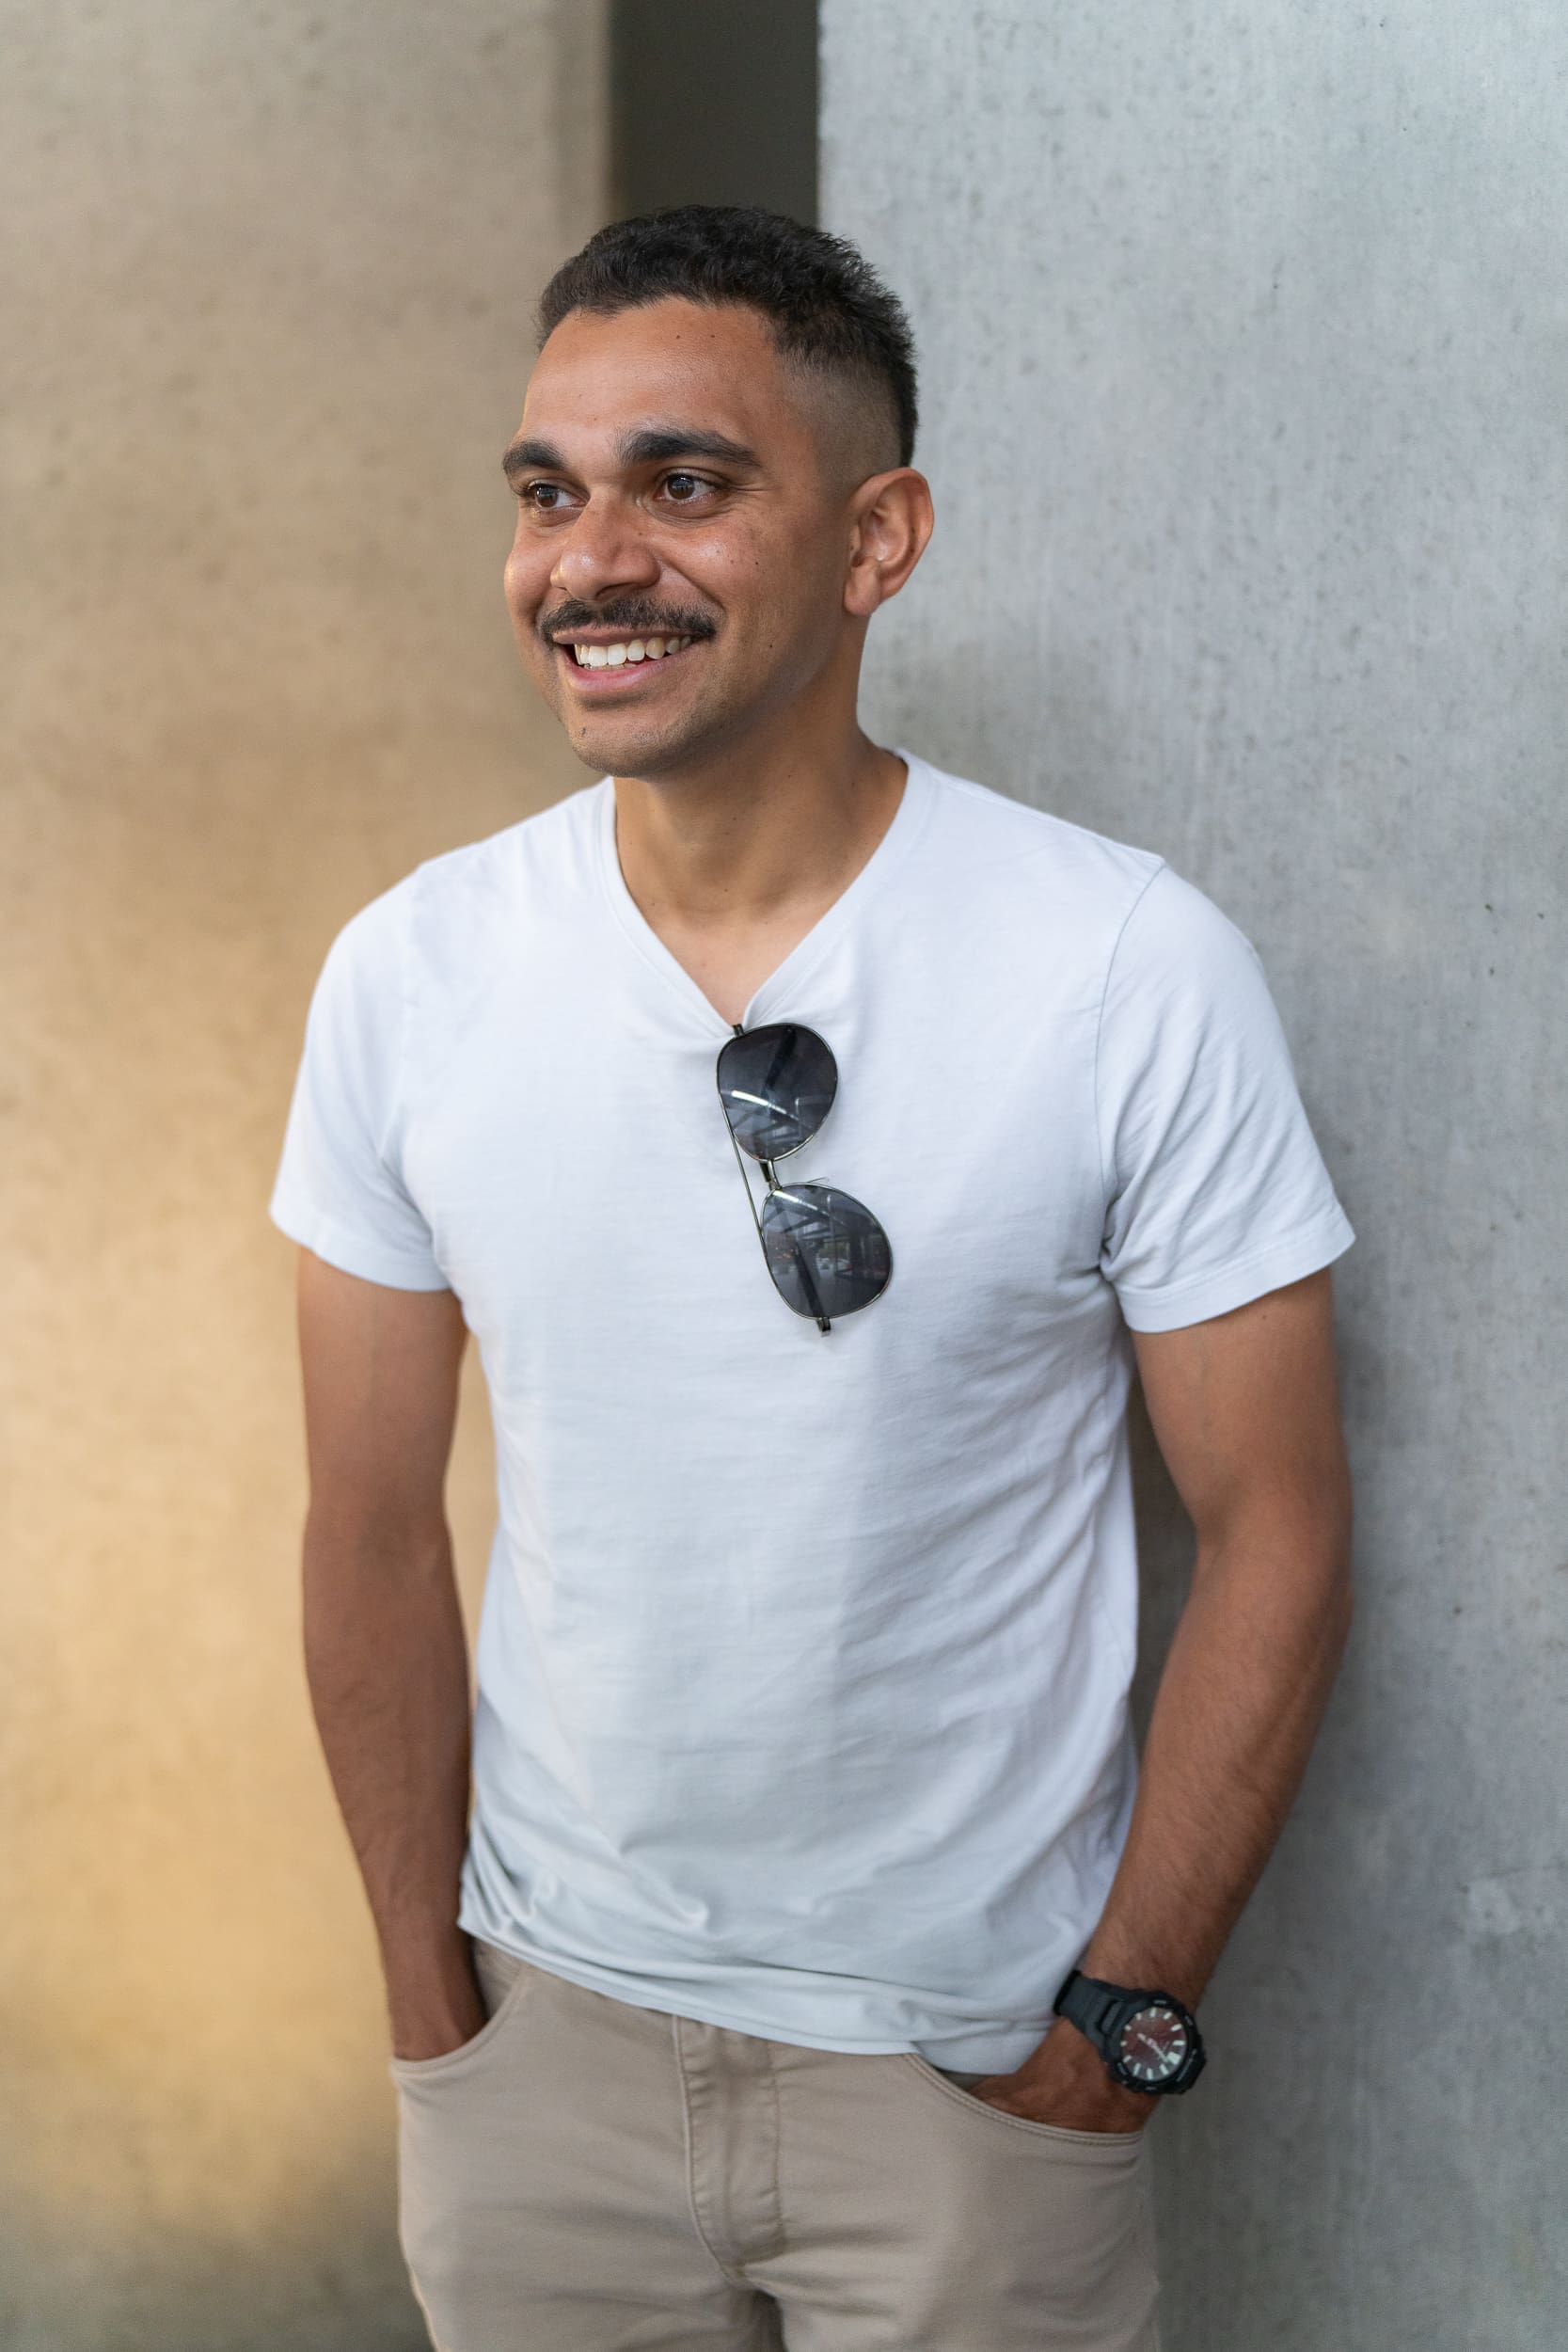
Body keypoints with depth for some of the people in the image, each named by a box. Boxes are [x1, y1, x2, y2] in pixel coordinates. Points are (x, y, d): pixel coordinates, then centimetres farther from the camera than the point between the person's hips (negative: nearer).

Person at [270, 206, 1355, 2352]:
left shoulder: (1139, 971, -15)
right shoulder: (406, 975, -6)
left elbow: (1273, 1530, -9)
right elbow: (377, 1535, 1)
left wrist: (1130, 2013, -8)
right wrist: (426, 1990, 3)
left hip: (982, 2060, -2)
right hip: (545, 2023, 3)